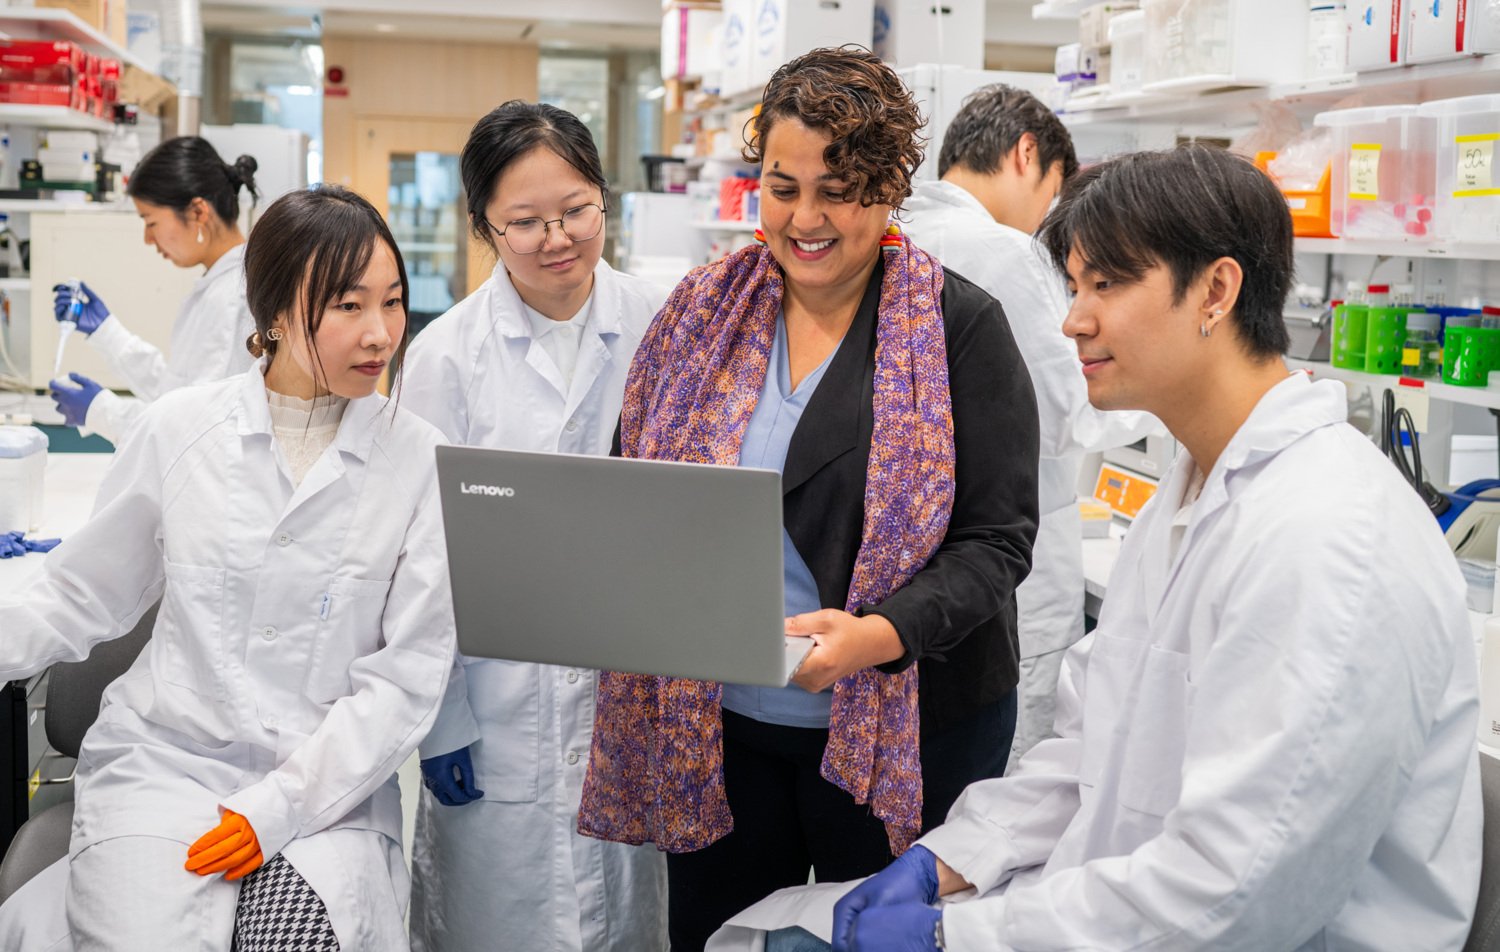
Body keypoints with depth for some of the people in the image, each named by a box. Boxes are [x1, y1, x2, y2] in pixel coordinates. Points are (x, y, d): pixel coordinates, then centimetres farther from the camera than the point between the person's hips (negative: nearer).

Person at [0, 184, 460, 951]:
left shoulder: (419, 460, -2)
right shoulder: (179, 428, 1)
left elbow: (409, 674, -4)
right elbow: (81, 598, 11)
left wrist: (280, 808, -13)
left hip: (329, 784, -1)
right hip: (163, 761, 1)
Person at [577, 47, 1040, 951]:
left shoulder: (962, 326, -8)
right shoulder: (703, 312, 4)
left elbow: (997, 540, -11)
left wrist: (881, 633, -27)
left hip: (902, 730, -3)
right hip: (711, 718, 4)